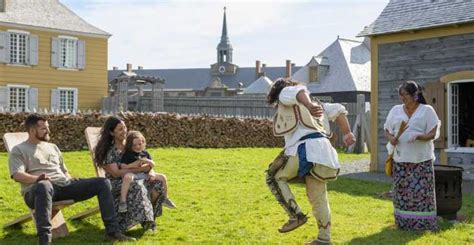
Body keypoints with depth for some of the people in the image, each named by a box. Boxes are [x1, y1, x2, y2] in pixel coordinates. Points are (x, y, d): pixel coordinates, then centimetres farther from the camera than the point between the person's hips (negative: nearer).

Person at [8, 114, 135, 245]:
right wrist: (38, 178, -27)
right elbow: (18, 175, -9)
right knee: (44, 185, -45)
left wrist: (70, 179, 3)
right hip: (37, 189, -6)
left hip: (65, 185, 6)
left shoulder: (52, 147, 26)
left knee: (103, 183, -8)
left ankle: (112, 231, -12)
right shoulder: (18, 150, 7)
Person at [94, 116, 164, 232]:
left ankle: (150, 214, -7)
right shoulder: (109, 150, -8)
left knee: (157, 184, -20)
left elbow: (147, 165, 14)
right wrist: (140, 169, -22)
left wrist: (150, 173, -9)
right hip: (116, 183, -6)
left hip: (133, 179, 6)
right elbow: (116, 173, -18)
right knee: (137, 187, -37)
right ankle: (145, 219, -24)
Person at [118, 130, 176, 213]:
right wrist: (136, 163, -15)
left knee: (162, 177, -3)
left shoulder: (145, 153, 15)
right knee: (127, 177, -42)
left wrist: (147, 161, -7)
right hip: (133, 174, -5)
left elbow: (152, 164, 16)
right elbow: (123, 167, -11)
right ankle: (123, 201, -43)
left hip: (145, 174, 6)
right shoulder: (127, 154, -1)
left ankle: (165, 199, 18)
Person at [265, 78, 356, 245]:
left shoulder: (285, 95, 11)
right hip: (323, 151, 8)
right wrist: (347, 134, 23)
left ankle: (296, 215, 4)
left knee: (274, 177, 10)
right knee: (318, 198, 17)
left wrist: (309, 106, -26)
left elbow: (298, 90, -12)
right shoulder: (315, 104, 32)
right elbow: (338, 110, 28)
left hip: (306, 149, -8)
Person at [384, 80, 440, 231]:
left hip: (421, 159, -3)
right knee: (401, 192, 5)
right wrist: (390, 138, -8)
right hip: (400, 159, 3)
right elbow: (386, 130, 15)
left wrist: (418, 136, -23)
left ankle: (423, 223, 5)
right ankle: (403, 223, 14)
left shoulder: (427, 110, 2)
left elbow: (433, 134, -4)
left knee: (421, 191, -5)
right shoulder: (395, 110, 11)